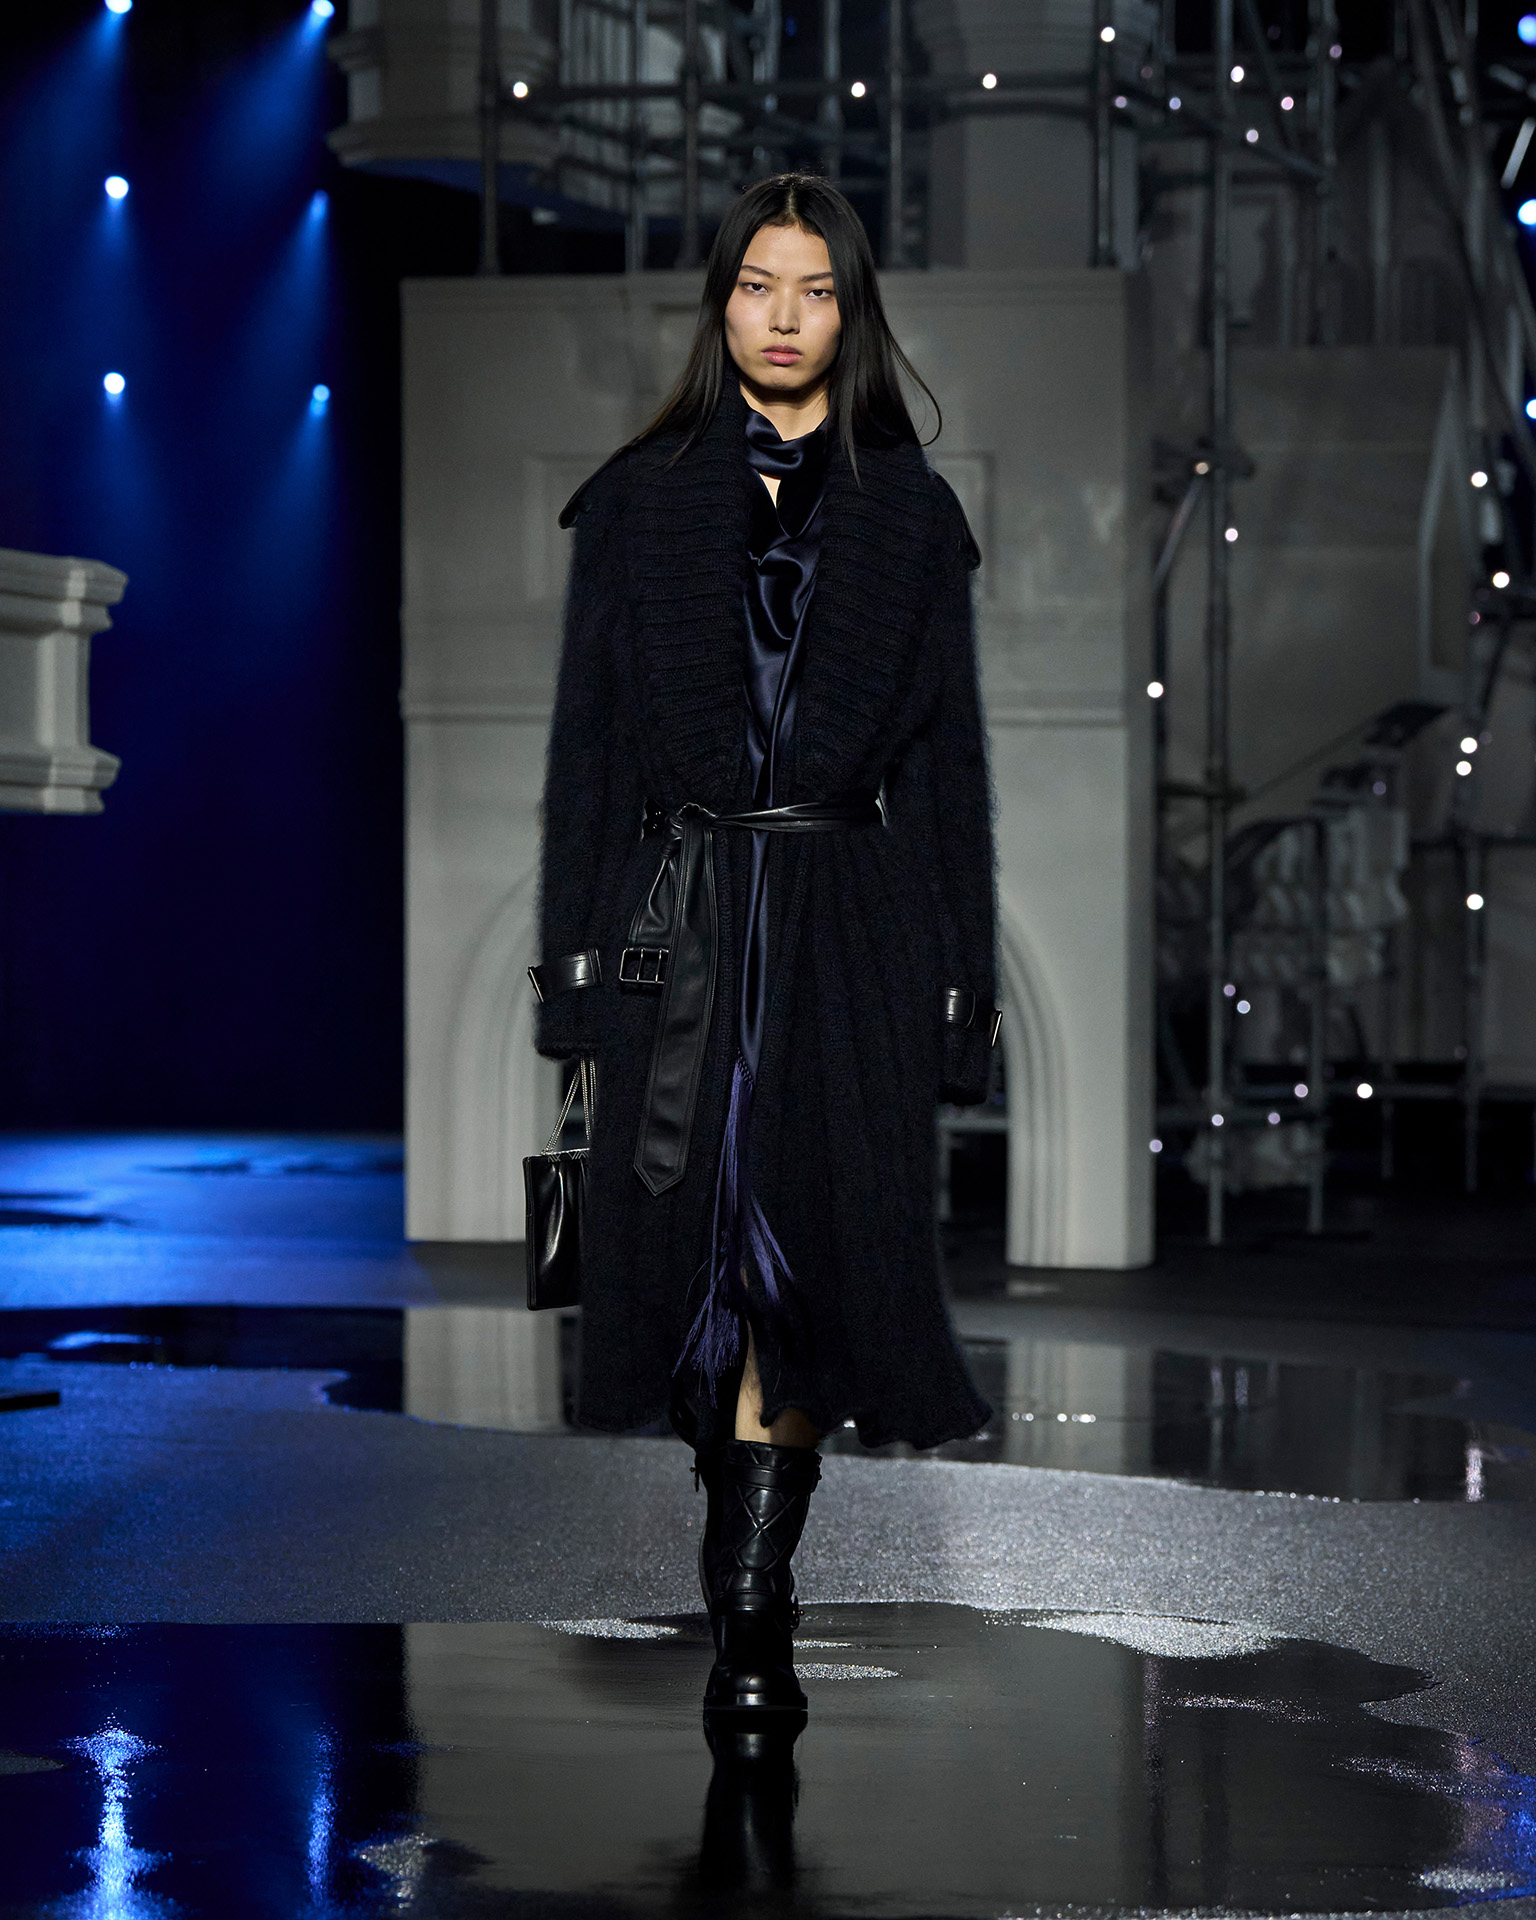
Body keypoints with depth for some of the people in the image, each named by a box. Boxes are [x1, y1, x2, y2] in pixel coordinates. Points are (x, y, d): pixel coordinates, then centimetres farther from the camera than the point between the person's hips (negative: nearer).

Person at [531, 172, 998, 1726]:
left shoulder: (911, 513, 7)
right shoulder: (638, 500, 7)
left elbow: (949, 754, 7)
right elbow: (585, 736, 6)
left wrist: (960, 977, 1)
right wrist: (572, 955, -1)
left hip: (847, 915, 0)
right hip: (678, 917, 0)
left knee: (813, 1236, -7)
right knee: (697, 1233, 0)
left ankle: (752, 1606, -3)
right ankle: (746, 1553, 19)